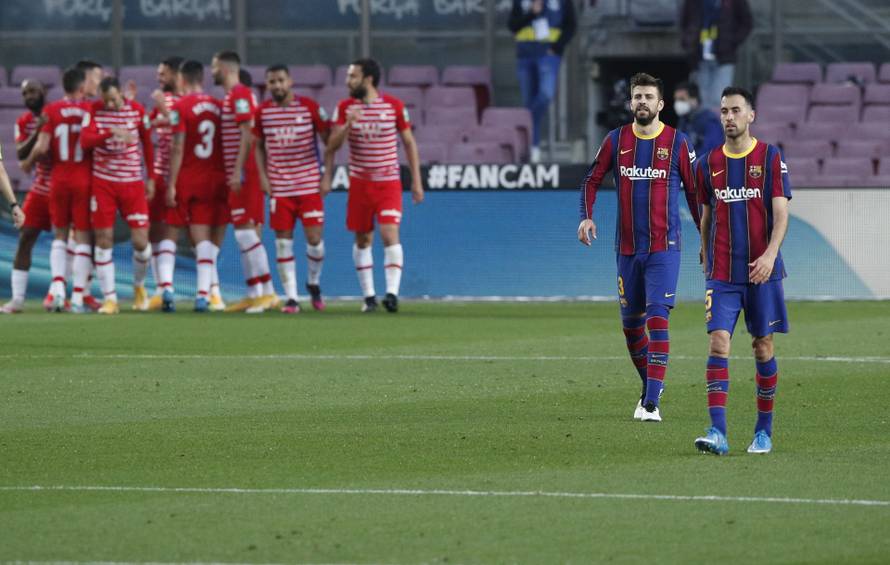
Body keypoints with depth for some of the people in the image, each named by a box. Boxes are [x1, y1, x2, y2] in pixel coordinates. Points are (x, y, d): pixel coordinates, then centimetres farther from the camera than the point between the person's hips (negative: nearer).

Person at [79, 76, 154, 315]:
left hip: (133, 183, 0)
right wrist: (111, 133, -30)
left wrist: (151, 178, 8)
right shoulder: (94, 111, -2)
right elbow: (85, 140, -16)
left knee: (141, 241, -4)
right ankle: (109, 298, 3)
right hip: (103, 183, 0)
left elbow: (147, 144, 10)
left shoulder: (137, 110, 0)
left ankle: (139, 285, 24)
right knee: (104, 241, -3)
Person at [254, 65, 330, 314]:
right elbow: (259, 146, 15)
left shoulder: (310, 107, -4)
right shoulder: (262, 112, 3)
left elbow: (328, 139, 2)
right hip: (279, 188, 2)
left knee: (314, 238, -4)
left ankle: (314, 282, 23)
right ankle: (291, 297, 5)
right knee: (283, 242, -1)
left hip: (309, 185, -2)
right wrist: (263, 176, 3)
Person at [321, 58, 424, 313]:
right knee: (362, 239, 6)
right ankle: (369, 295, 14)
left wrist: (416, 181, 1)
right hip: (359, 183, 3)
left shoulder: (395, 106, -4)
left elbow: (409, 143, 3)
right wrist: (348, 125, -21)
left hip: (389, 183, -3)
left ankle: (392, 292, -22)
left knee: (390, 234, -17)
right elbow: (332, 145, -3)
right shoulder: (345, 107, 0)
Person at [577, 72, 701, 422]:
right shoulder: (616, 141, 5)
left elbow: (694, 191, 5)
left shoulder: (677, 143, -1)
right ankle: (650, 387, 31)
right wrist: (586, 217, -3)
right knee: (631, 323, 9)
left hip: (664, 248, -3)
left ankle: (651, 403, -17)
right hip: (627, 248, 3)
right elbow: (592, 180, 13)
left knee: (657, 319, -14)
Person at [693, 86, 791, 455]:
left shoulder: (770, 158, -1)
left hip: (761, 271, -1)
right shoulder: (709, 163, 8)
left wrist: (770, 254, -21)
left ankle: (764, 431, 18)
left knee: (763, 346, 5)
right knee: (718, 343, -12)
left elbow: (780, 214, -7)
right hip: (721, 273, 2)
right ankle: (717, 432, -20)